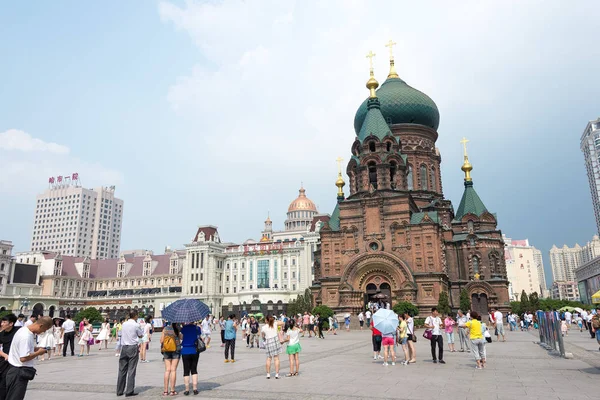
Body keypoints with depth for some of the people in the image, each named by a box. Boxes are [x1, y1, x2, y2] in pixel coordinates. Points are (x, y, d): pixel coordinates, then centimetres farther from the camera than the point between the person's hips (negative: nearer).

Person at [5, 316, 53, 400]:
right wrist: (38, 352, -15)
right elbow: (23, 358, -29)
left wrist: (37, 349, 6)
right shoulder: (26, 336, -27)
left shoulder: (24, 330, 4)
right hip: (19, 373, -10)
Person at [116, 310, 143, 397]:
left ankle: (119, 391, 15)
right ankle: (129, 391, -1)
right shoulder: (136, 325, -9)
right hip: (133, 348, -5)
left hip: (124, 347, 5)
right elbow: (141, 335, 3)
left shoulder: (124, 324, 7)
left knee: (122, 369, 10)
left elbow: (121, 334, 16)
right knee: (131, 370, -1)